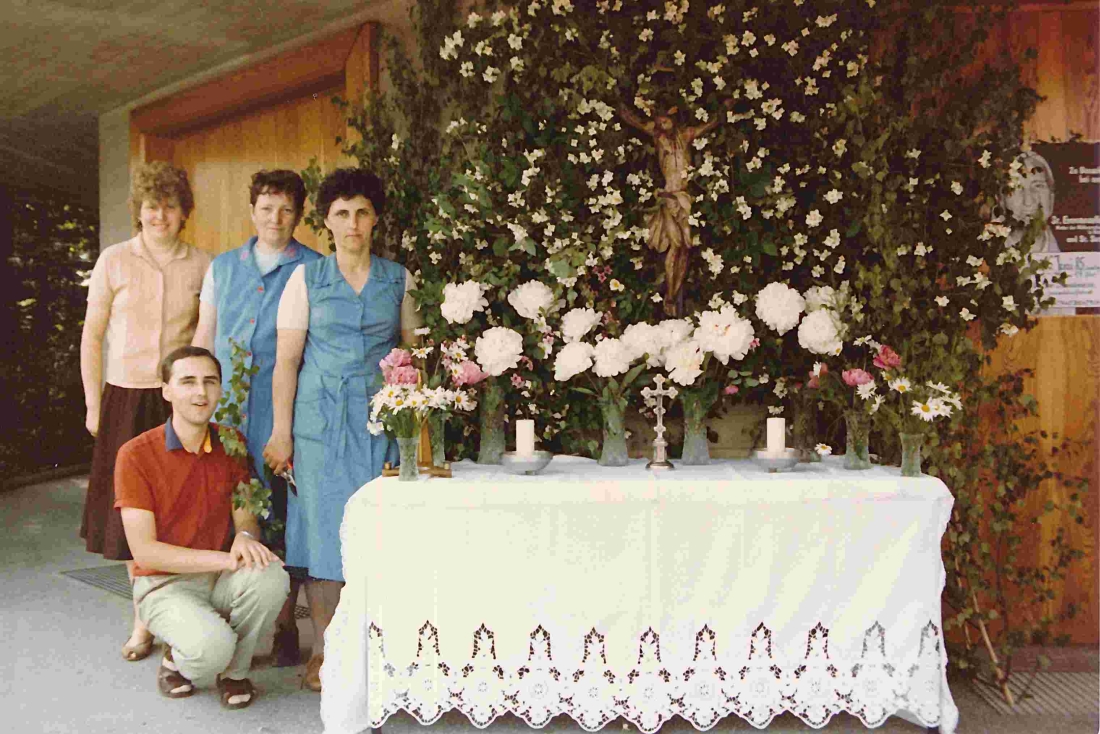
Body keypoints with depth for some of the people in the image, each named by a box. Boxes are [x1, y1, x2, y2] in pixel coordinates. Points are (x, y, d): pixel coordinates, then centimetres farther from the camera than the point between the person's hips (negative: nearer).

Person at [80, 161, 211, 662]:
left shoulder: (202, 266, 3)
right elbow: (92, 337, 6)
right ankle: (144, 618, 19)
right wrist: (93, 406, 3)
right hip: (126, 398, 0)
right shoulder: (114, 261, 2)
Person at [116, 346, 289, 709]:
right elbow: (144, 551, -15)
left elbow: (245, 516, 4)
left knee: (271, 577, -29)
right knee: (212, 646, -33)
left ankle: (234, 672, -2)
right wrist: (224, 558, -25)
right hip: (164, 583, -4)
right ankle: (176, 659, 6)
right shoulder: (136, 455, -12)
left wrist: (245, 537, -23)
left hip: (220, 578, 4)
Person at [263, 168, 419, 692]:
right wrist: (281, 432, -4)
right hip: (321, 420, -1)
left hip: (381, 420, 1)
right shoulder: (307, 278, 3)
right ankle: (323, 652, 10)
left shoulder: (398, 279, 8)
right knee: (323, 529, -1)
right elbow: (286, 360, 1)